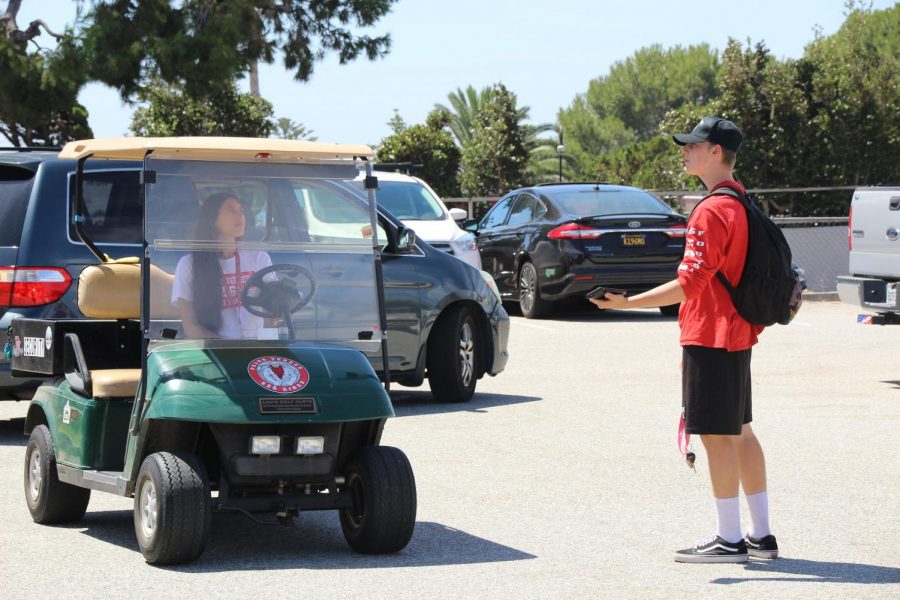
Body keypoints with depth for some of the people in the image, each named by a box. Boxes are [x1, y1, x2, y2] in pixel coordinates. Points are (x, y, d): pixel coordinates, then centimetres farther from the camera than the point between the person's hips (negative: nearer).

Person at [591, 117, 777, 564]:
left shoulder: (712, 211, -18)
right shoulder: (743, 204, 12)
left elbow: (689, 284, -23)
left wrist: (627, 303, -22)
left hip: (711, 338, -10)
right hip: (736, 336, 10)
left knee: (716, 435, -5)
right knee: (739, 433, 14)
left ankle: (729, 540, -1)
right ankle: (761, 535, 18)